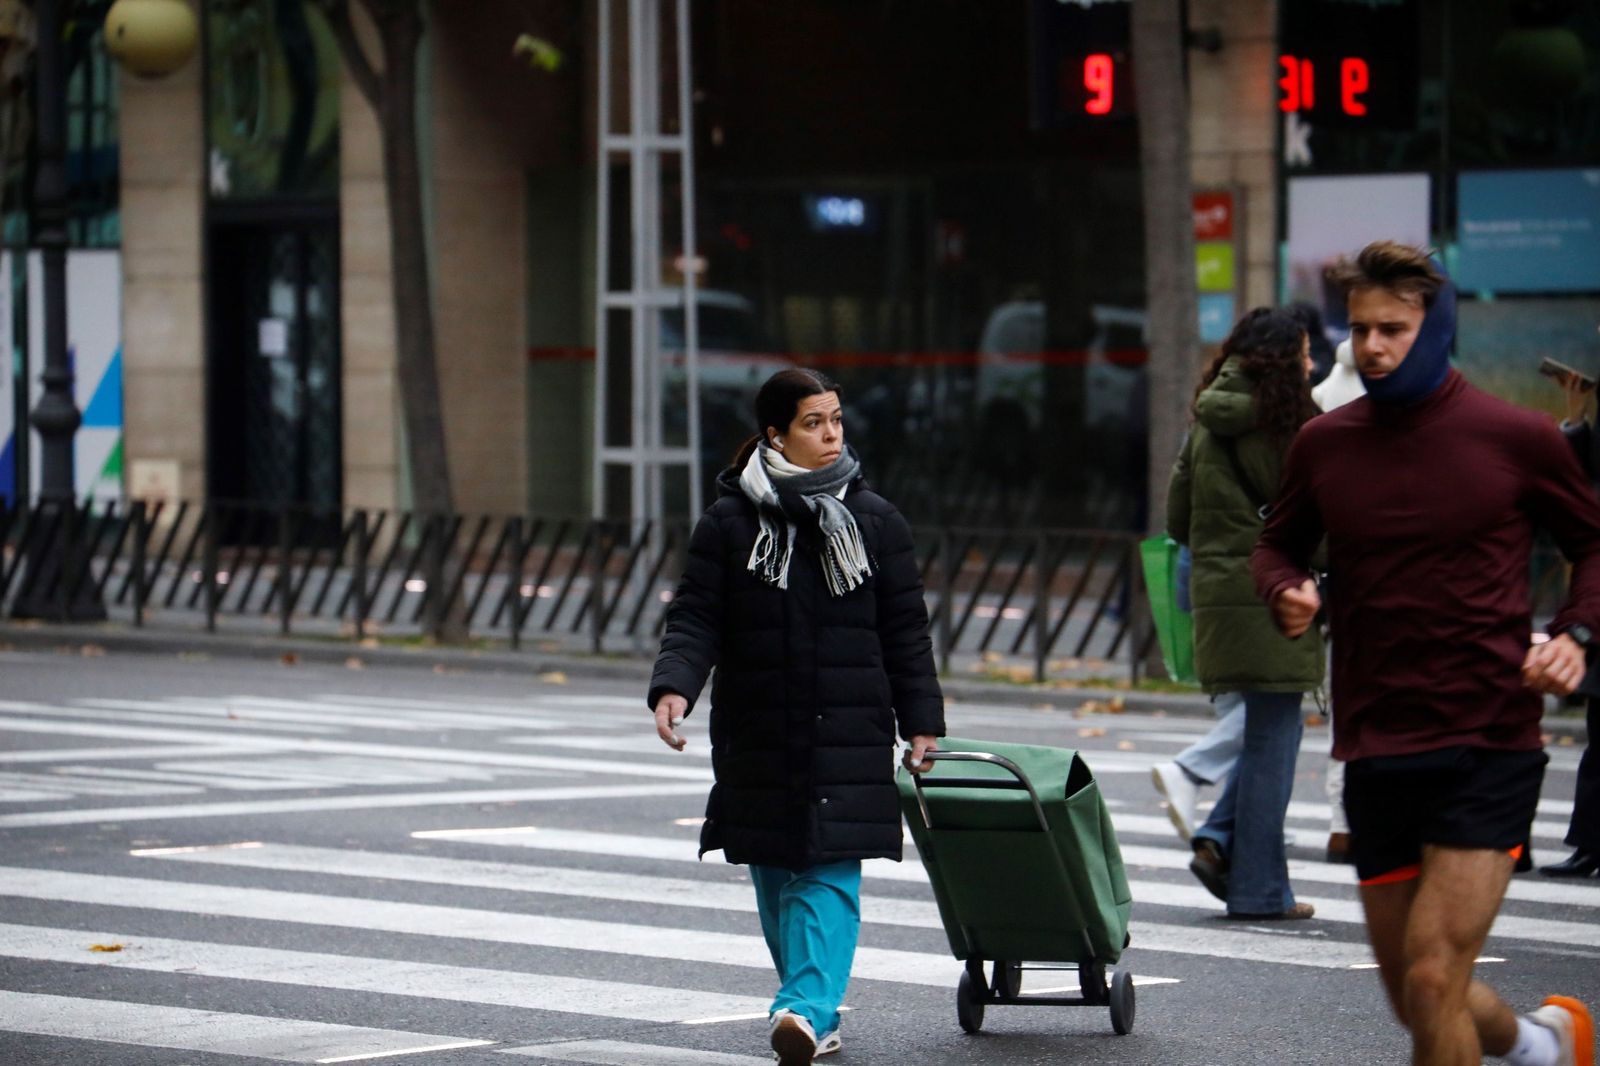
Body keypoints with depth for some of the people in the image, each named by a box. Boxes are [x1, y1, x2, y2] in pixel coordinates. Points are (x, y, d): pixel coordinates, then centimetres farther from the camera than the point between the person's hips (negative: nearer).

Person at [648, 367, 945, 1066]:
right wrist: (674, 686, -18)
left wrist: (921, 724, 5)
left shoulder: (874, 521, 5)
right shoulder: (730, 522, 2)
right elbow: (695, 619, -1)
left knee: (831, 875, -12)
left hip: (847, 738, -1)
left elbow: (906, 633, 8)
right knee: (775, 876, 7)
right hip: (759, 739, 1)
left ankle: (807, 1008, -22)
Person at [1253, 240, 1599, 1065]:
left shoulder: (1515, 439, -3)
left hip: (1488, 747, -4)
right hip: (1375, 751, 4)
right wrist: (1286, 590, -2)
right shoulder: (1323, 445, 5)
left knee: (1433, 980, -15)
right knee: (1416, 998, 12)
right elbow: (1279, 543, 21)